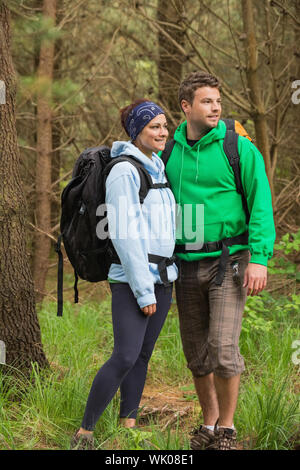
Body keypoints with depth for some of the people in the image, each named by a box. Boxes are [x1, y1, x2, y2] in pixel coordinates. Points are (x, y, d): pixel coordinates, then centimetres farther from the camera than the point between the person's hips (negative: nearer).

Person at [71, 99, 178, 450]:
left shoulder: (158, 169, 14)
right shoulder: (125, 171, -12)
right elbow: (124, 234, -16)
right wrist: (143, 290, -17)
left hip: (162, 277, 8)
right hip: (132, 279, -8)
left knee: (142, 355, 8)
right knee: (126, 356, -14)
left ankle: (128, 426, 13)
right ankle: (84, 433, -6)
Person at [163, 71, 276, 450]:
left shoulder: (240, 149, -8)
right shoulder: (169, 153, 5)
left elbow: (261, 206, -9)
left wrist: (259, 258, -18)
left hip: (228, 260, -4)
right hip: (187, 264, 4)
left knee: (223, 348, -13)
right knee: (197, 352, 9)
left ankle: (227, 430, 2)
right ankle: (209, 423, 26)